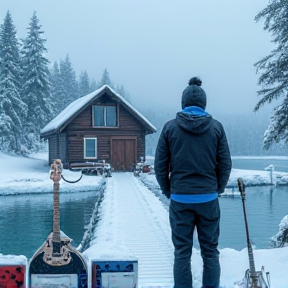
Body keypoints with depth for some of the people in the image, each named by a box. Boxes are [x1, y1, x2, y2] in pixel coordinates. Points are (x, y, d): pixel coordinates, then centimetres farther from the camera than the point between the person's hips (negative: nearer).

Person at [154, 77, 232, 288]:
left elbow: (160, 166, -1)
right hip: (208, 198, 1)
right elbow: (225, 164, 0)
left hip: (180, 199, 0)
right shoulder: (216, 127, -1)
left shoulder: (170, 127, -2)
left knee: (182, 252, 8)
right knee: (210, 251, 12)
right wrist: (217, 189, 13)